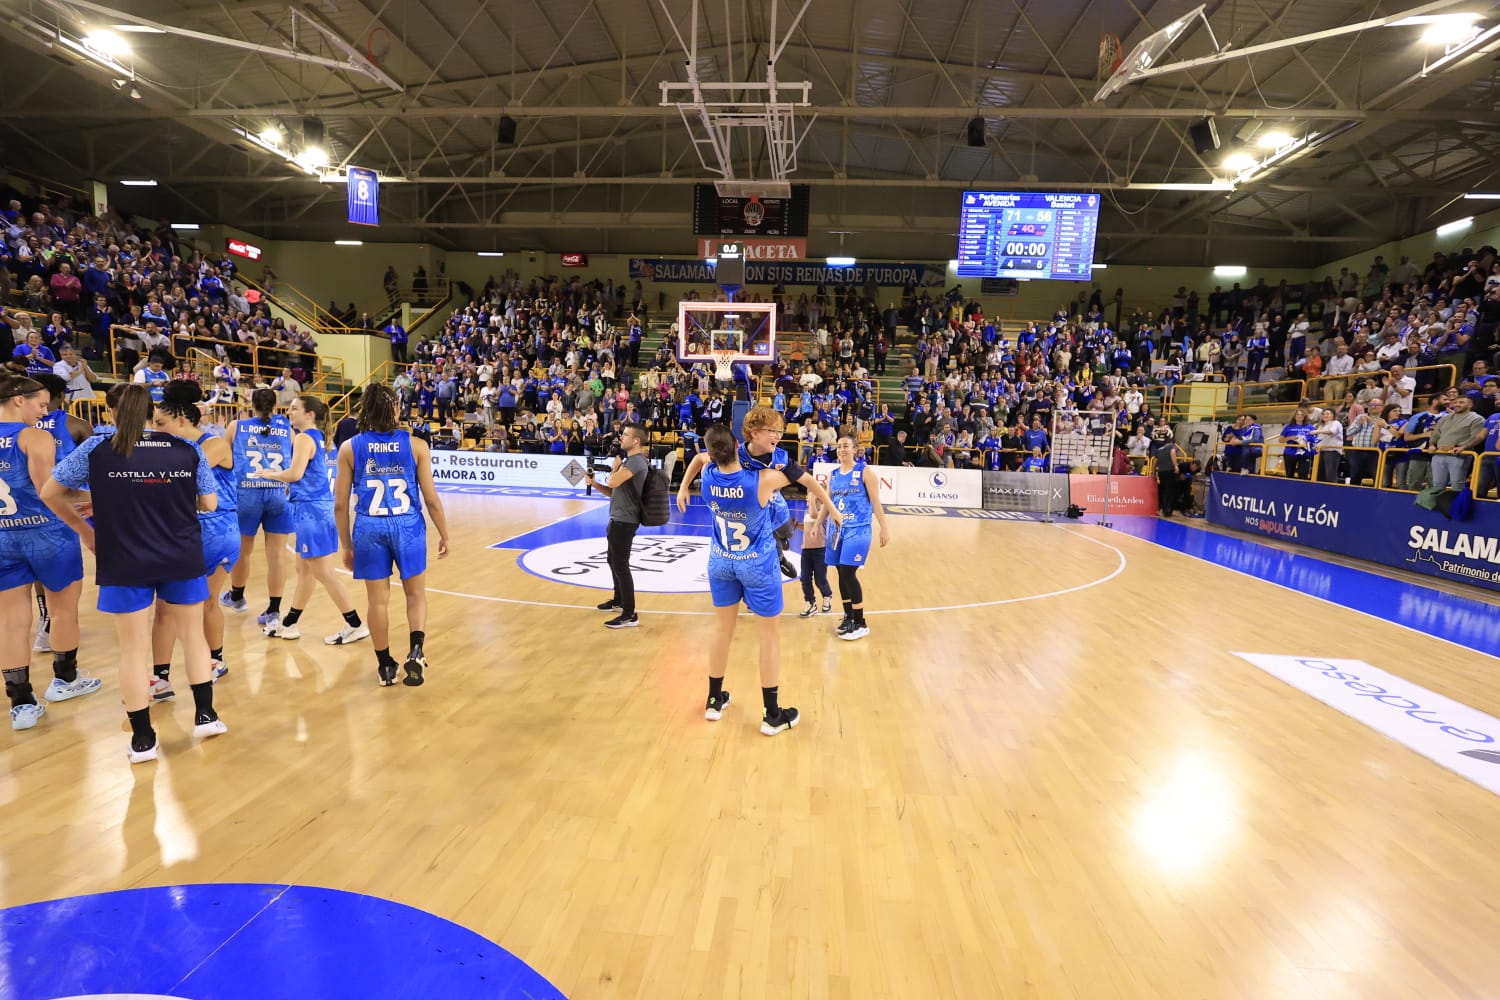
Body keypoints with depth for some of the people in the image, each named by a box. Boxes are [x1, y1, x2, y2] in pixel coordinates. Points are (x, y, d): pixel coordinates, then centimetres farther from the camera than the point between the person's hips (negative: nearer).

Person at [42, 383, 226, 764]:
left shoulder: (95, 449, -4)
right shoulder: (188, 450, -1)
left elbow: (50, 494, 4)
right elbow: (210, 503, 5)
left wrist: (86, 531, 16)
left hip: (126, 564, -1)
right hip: (183, 560, 1)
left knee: (133, 649, 8)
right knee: (193, 636, 17)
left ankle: (143, 739, 15)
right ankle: (205, 716, 23)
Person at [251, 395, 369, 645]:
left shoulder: (304, 438, -13)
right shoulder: (317, 437, 15)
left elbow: (295, 473, -23)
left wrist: (270, 474, -7)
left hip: (311, 510, -10)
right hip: (315, 507, 10)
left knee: (324, 573, -4)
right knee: (304, 570, 17)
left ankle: (355, 625, 2)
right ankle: (289, 624, 28)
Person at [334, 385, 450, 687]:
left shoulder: (349, 448, -2)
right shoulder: (416, 445, -5)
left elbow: (340, 505, 0)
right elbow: (431, 498, -4)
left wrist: (346, 544, 12)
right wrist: (444, 535, 8)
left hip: (370, 528, 1)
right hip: (407, 526, -1)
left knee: (378, 599, 12)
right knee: (416, 593, 17)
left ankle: (385, 666, 24)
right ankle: (416, 652, -2)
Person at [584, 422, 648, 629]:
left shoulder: (636, 461, -18)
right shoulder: (628, 460, 16)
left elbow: (613, 482, -30)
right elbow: (614, 491, 19)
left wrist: (615, 465, -10)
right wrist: (594, 484, 4)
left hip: (624, 521, -11)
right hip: (618, 519, 11)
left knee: (621, 566, -9)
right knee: (614, 561, 22)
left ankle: (630, 615, -5)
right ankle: (618, 601, 39)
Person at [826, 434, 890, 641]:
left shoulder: (865, 471, -5)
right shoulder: (833, 475, 11)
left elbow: (876, 502, -6)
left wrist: (884, 528, -8)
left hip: (858, 530, -6)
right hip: (838, 529, 6)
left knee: (849, 573, -11)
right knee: (842, 574, 8)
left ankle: (860, 624, 0)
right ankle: (848, 617, 23)